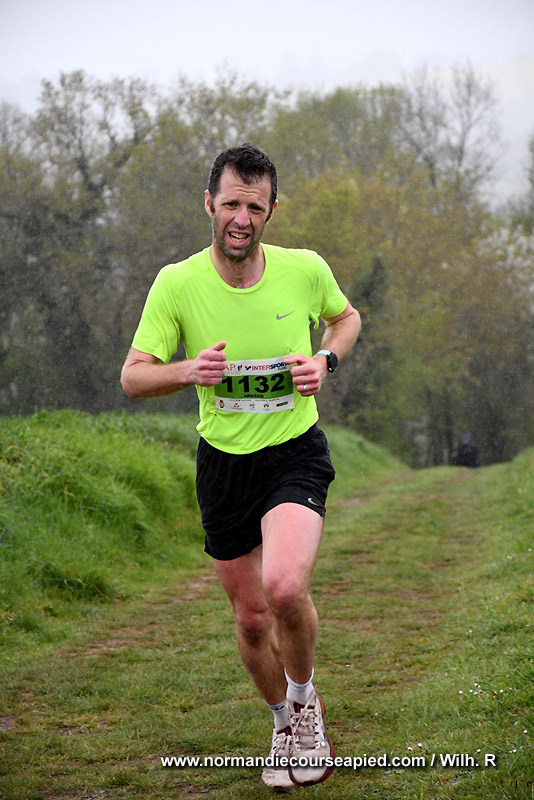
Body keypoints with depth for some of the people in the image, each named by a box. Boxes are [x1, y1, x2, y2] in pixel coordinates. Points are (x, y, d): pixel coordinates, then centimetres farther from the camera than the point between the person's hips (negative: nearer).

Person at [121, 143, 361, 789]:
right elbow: (133, 376, -6)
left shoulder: (305, 270, -8)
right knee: (251, 617, 8)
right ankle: (285, 722, 37)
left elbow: (345, 317, 14)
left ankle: (305, 696, 5)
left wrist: (325, 361, -7)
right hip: (223, 462, 2)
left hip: (295, 451, -1)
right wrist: (190, 371, -26)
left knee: (284, 587, -26)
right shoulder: (176, 283, -10)